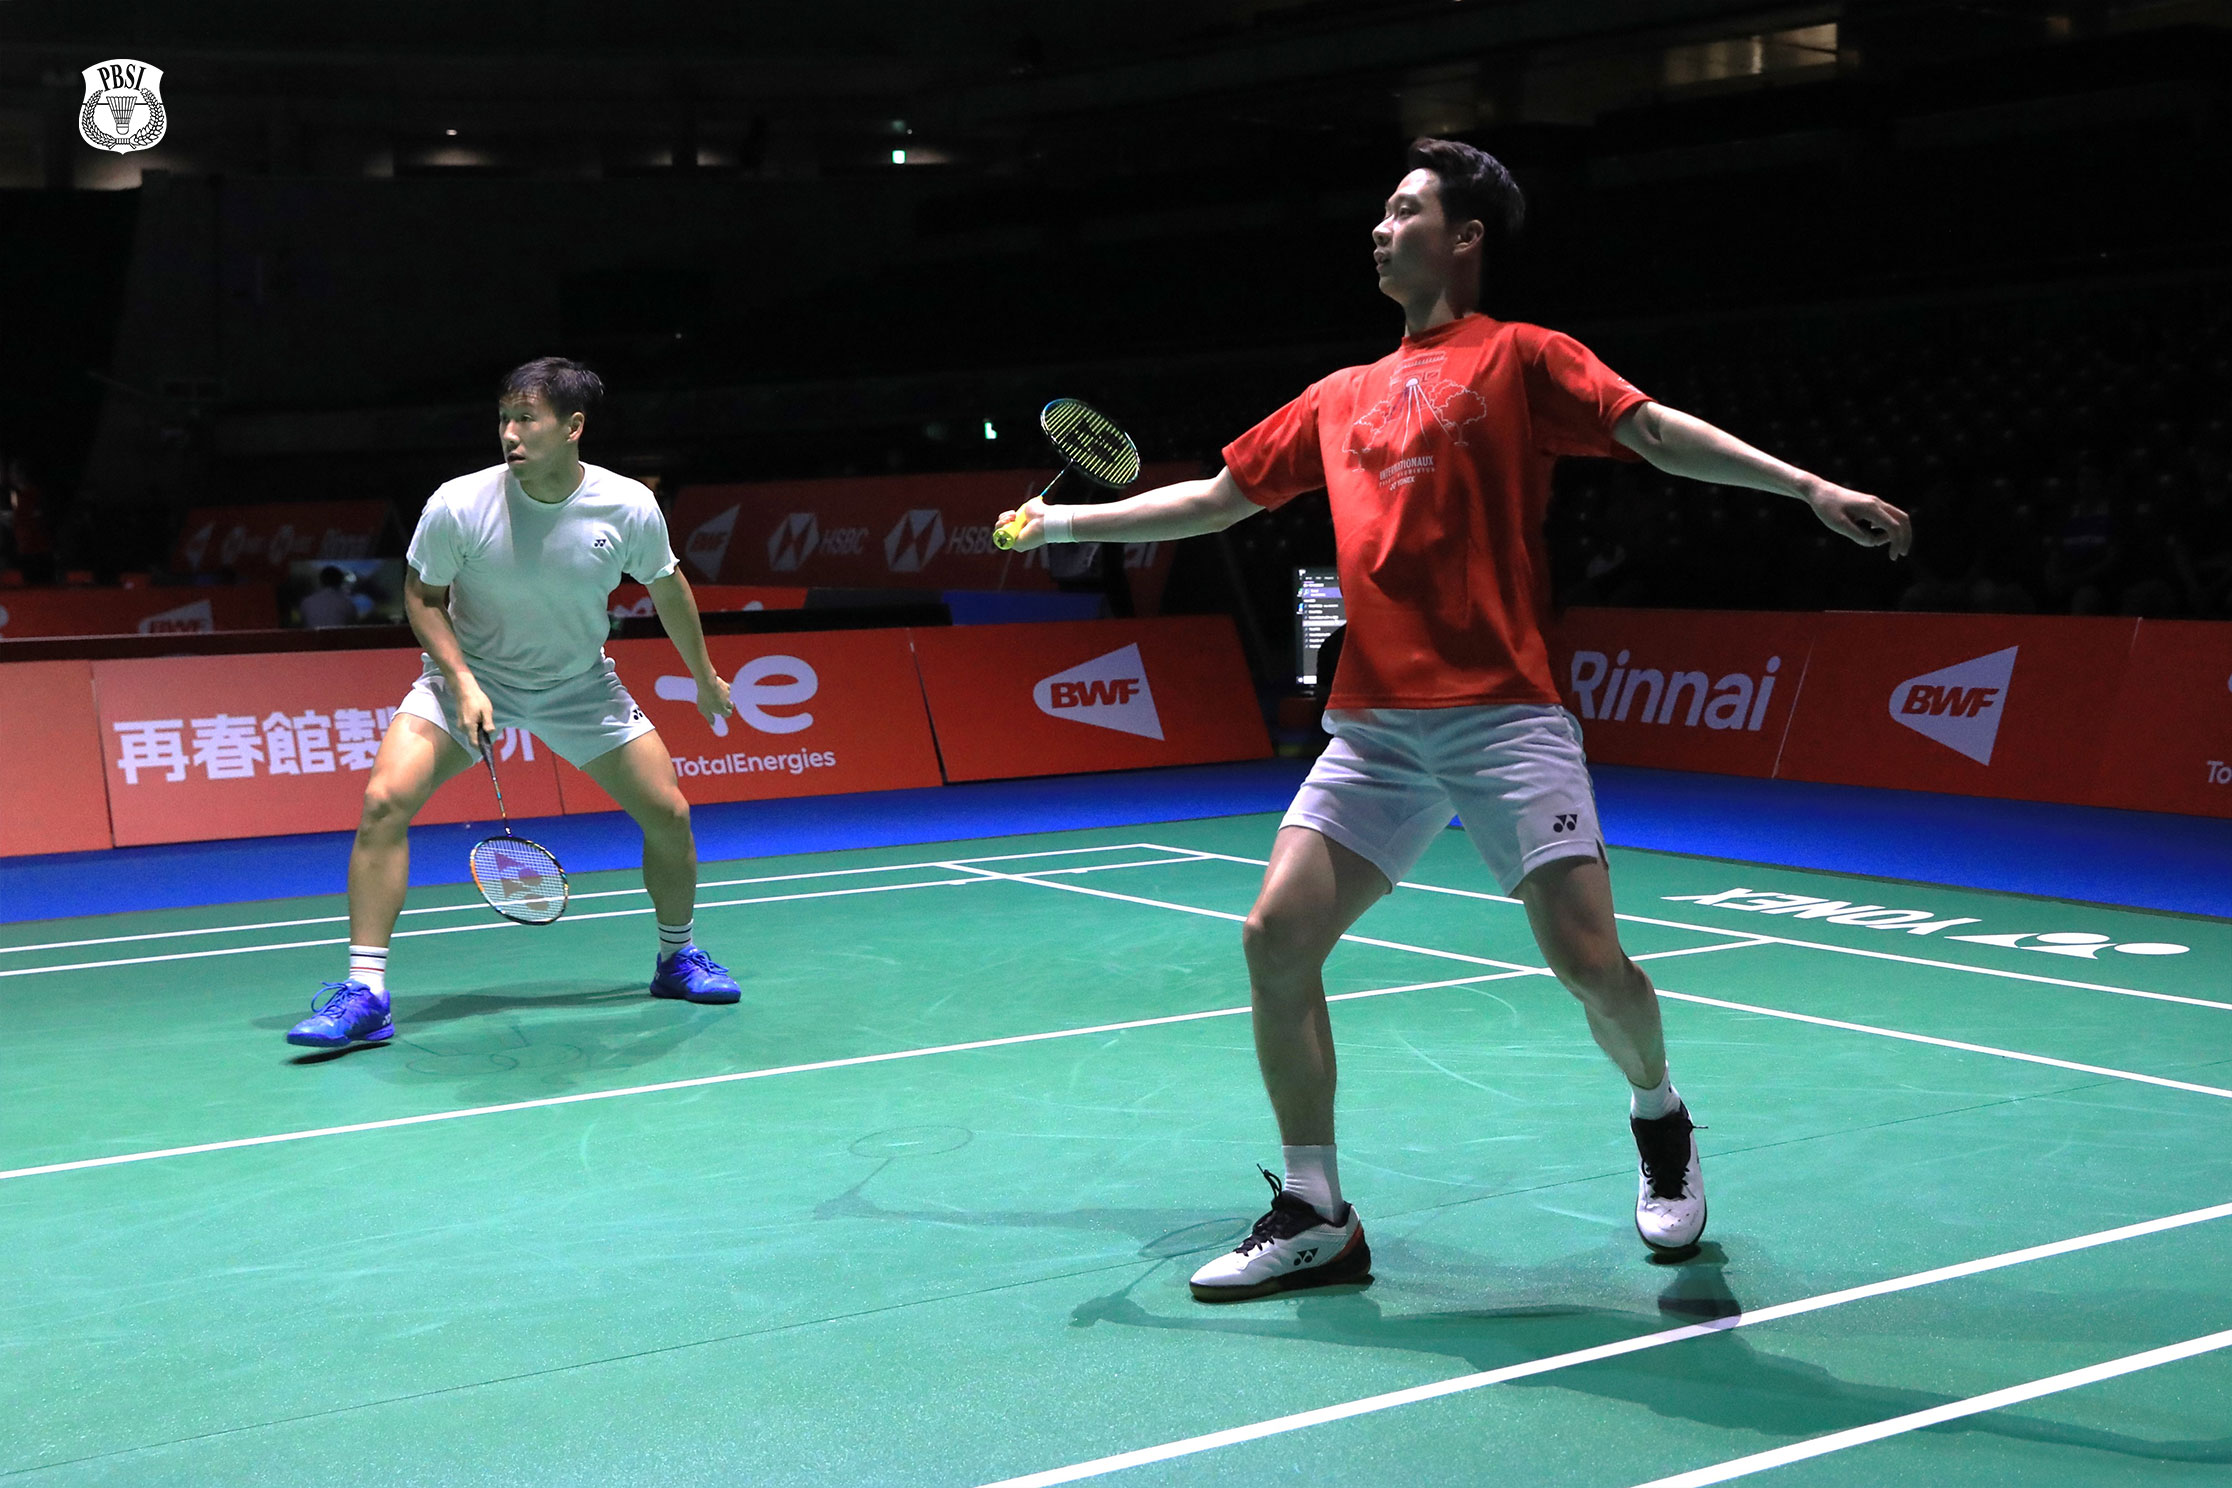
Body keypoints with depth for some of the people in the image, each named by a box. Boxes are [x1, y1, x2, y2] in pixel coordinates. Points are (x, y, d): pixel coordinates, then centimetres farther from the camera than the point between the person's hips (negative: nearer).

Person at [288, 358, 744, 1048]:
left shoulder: (630, 508, -19)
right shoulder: (459, 505, -24)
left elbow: (666, 586, 2)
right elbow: (423, 596, -7)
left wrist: (705, 677, 14)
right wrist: (463, 681, -21)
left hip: (581, 684, 2)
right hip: (468, 675, -2)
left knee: (669, 815, -2)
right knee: (384, 801, -22)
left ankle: (676, 958, 26)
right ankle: (364, 992, -16)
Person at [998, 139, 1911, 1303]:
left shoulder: (1517, 358, 4)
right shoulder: (1341, 398, 19)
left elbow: (1656, 432, -7)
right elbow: (1216, 498, 27)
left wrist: (1809, 487, -19)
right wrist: (1066, 522, 28)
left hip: (1500, 714, -5)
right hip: (1374, 724, 5)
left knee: (1585, 957, -12)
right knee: (1277, 936, -7)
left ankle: (1659, 1119, 23)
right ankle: (1315, 1217, 5)